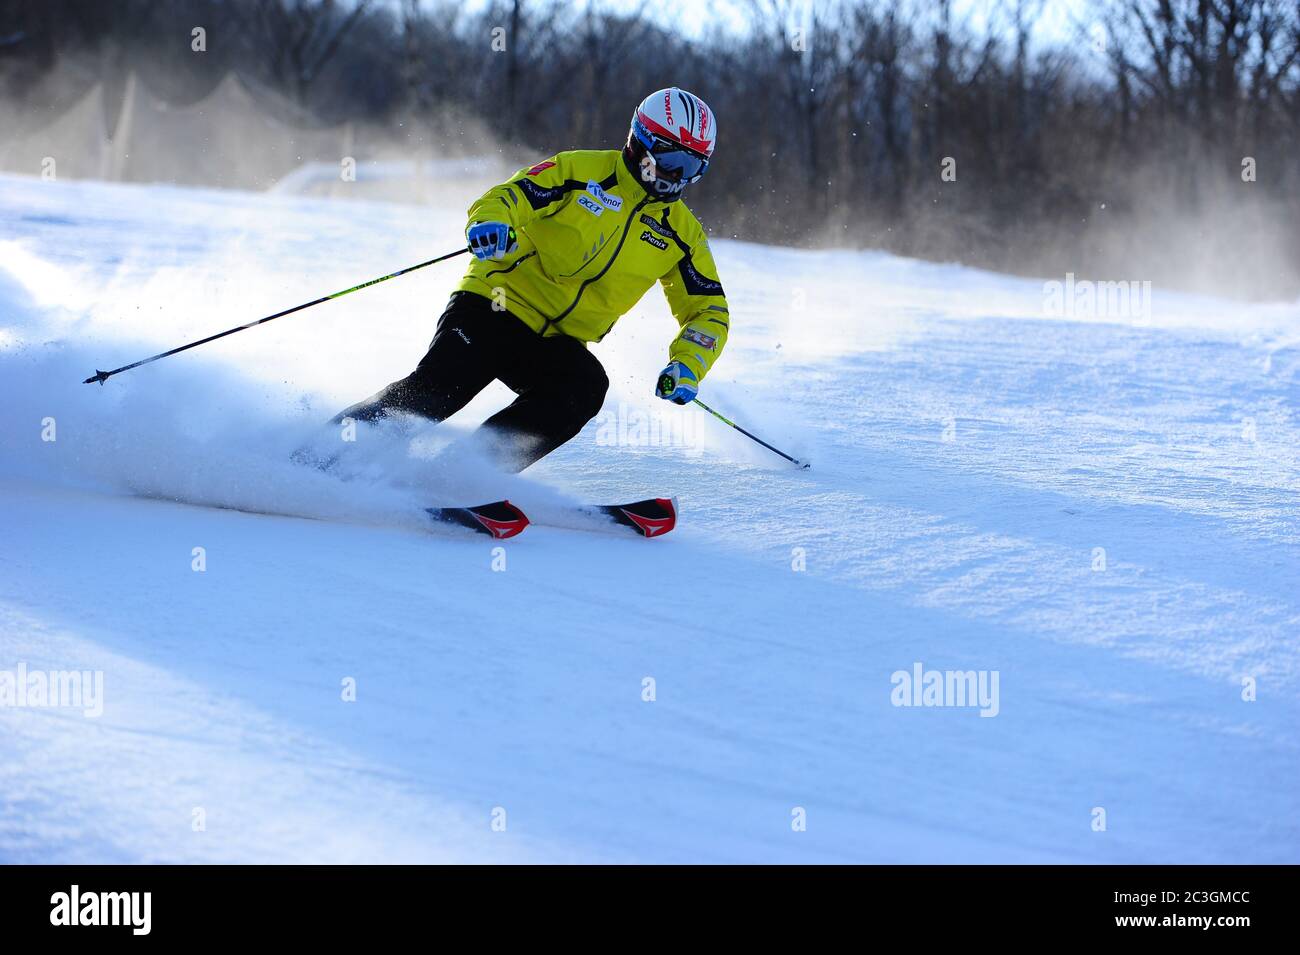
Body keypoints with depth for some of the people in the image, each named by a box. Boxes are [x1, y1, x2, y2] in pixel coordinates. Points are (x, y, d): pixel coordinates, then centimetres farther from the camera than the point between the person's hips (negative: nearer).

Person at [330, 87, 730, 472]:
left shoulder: (681, 232, 8)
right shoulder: (581, 170, -2)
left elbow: (708, 310, 11)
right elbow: (505, 197, -8)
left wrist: (686, 365, -9)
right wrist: (489, 224, -33)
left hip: (555, 343, 4)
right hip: (500, 303, -3)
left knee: (585, 388, -28)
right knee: (438, 387, -24)